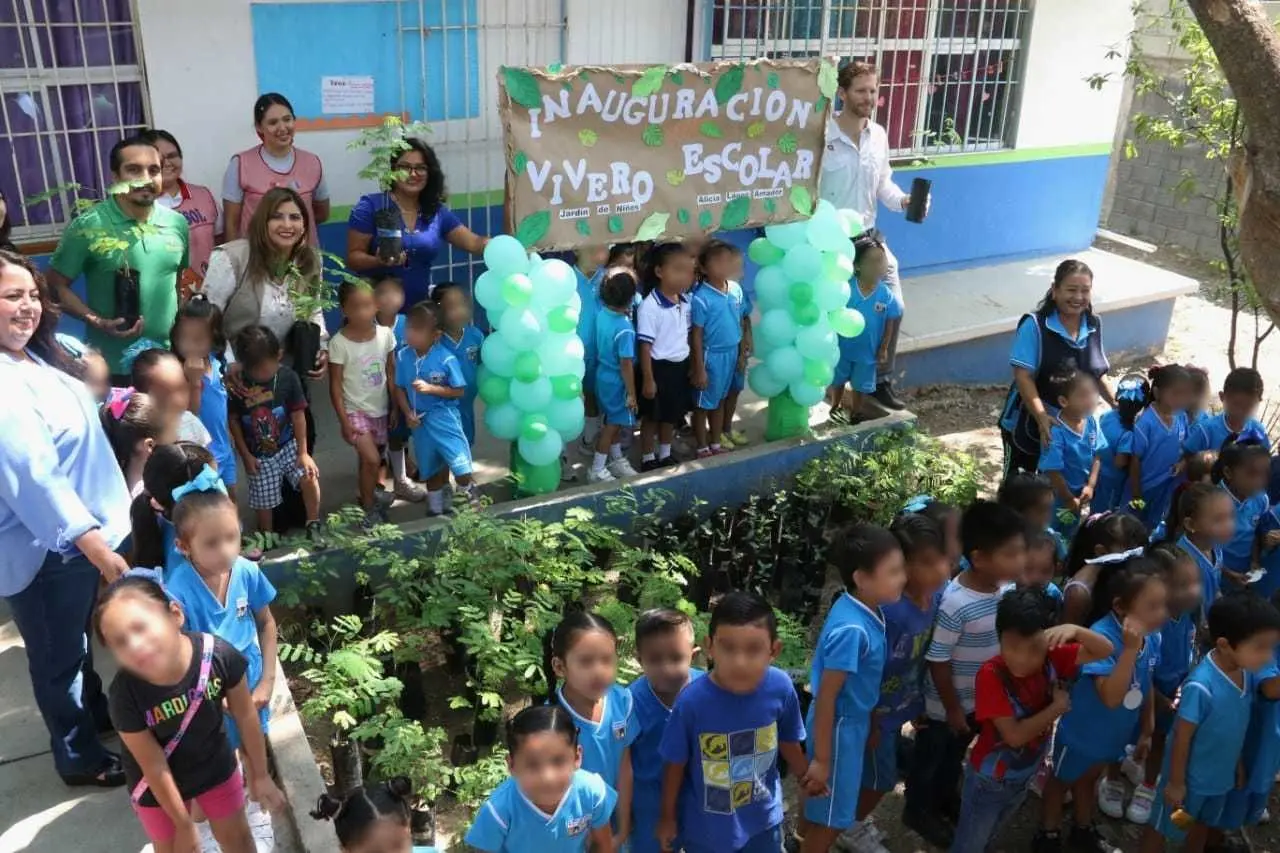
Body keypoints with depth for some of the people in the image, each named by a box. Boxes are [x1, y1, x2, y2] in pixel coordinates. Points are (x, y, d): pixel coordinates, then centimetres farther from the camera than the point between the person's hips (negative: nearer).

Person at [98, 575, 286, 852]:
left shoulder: (219, 655, -32)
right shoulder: (126, 694, -34)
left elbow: (246, 716, -14)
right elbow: (154, 767, -22)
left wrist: (260, 775, -2)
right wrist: (184, 825, -10)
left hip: (215, 764, 2)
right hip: (159, 786, -1)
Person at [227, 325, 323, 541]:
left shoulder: (288, 377, -14)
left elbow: (298, 416, -7)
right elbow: (233, 420, -4)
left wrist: (303, 452, -8)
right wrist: (245, 455, -2)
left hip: (288, 445, 0)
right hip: (258, 454, 0)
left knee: (309, 477, -21)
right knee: (263, 502, 7)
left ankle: (313, 527, -3)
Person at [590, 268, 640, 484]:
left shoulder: (602, 312, -11)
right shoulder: (624, 329, -30)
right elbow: (626, 364, -24)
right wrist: (631, 393, -15)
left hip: (603, 376, 8)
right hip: (616, 381, -8)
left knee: (616, 421, 23)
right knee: (613, 424, 7)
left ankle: (616, 460, 39)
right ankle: (597, 470, 16)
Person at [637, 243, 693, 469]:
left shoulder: (687, 302, -1)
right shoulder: (649, 306, -22)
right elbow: (644, 346, -18)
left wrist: (694, 365, 14)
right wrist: (648, 379, -16)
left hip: (680, 366, 6)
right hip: (658, 368, -6)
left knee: (672, 415, 20)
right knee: (651, 417, 10)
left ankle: (666, 456, 37)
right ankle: (648, 459, 26)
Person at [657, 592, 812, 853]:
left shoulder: (781, 688, -22)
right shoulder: (692, 701, -29)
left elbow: (789, 743, -2)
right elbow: (675, 764, -13)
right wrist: (668, 818, -1)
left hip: (763, 819, 2)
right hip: (706, 827, -2)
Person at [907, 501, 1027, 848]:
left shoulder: (1004, 588, -14)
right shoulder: (956, 604, -35)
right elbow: (937, 660, -25)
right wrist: (952, 708, -15)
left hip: (980, 698, 6)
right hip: (946, 703, -6)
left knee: (956, 753, 30)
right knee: (930, 756, 19)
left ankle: (946, 797, 55)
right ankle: (919, 809, 43)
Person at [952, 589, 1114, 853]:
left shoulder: (1051, 658, -17)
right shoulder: (991, 675, -32)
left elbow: (1105, 651, -17)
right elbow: (1014, 734, -31)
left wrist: (1075, 630, -37)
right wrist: (1058, 706, -24)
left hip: (1023, 778, 5)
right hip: (988, 781, -5)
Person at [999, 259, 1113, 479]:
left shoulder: (1094, 325, 0)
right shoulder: (1034, 325, -19)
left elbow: (1096, 373, 11)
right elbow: (1023, 376, -23)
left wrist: (1116, 405, 1)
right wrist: (1042, 418, -33)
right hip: (1029, 423, -5)